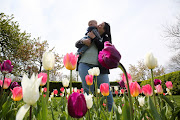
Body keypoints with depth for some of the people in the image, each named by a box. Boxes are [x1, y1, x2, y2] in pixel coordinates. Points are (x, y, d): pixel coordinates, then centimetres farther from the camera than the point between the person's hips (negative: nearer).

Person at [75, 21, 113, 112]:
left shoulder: (105, 38, 17)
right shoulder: (89, 36, 24)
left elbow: (104, 48, -4)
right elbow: (77, 44, 19)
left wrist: (94, 37, -2)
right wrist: (83, 41, -3)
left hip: (99, 67, -1)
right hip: (85, 65, 2)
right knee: (88, 91, -8)